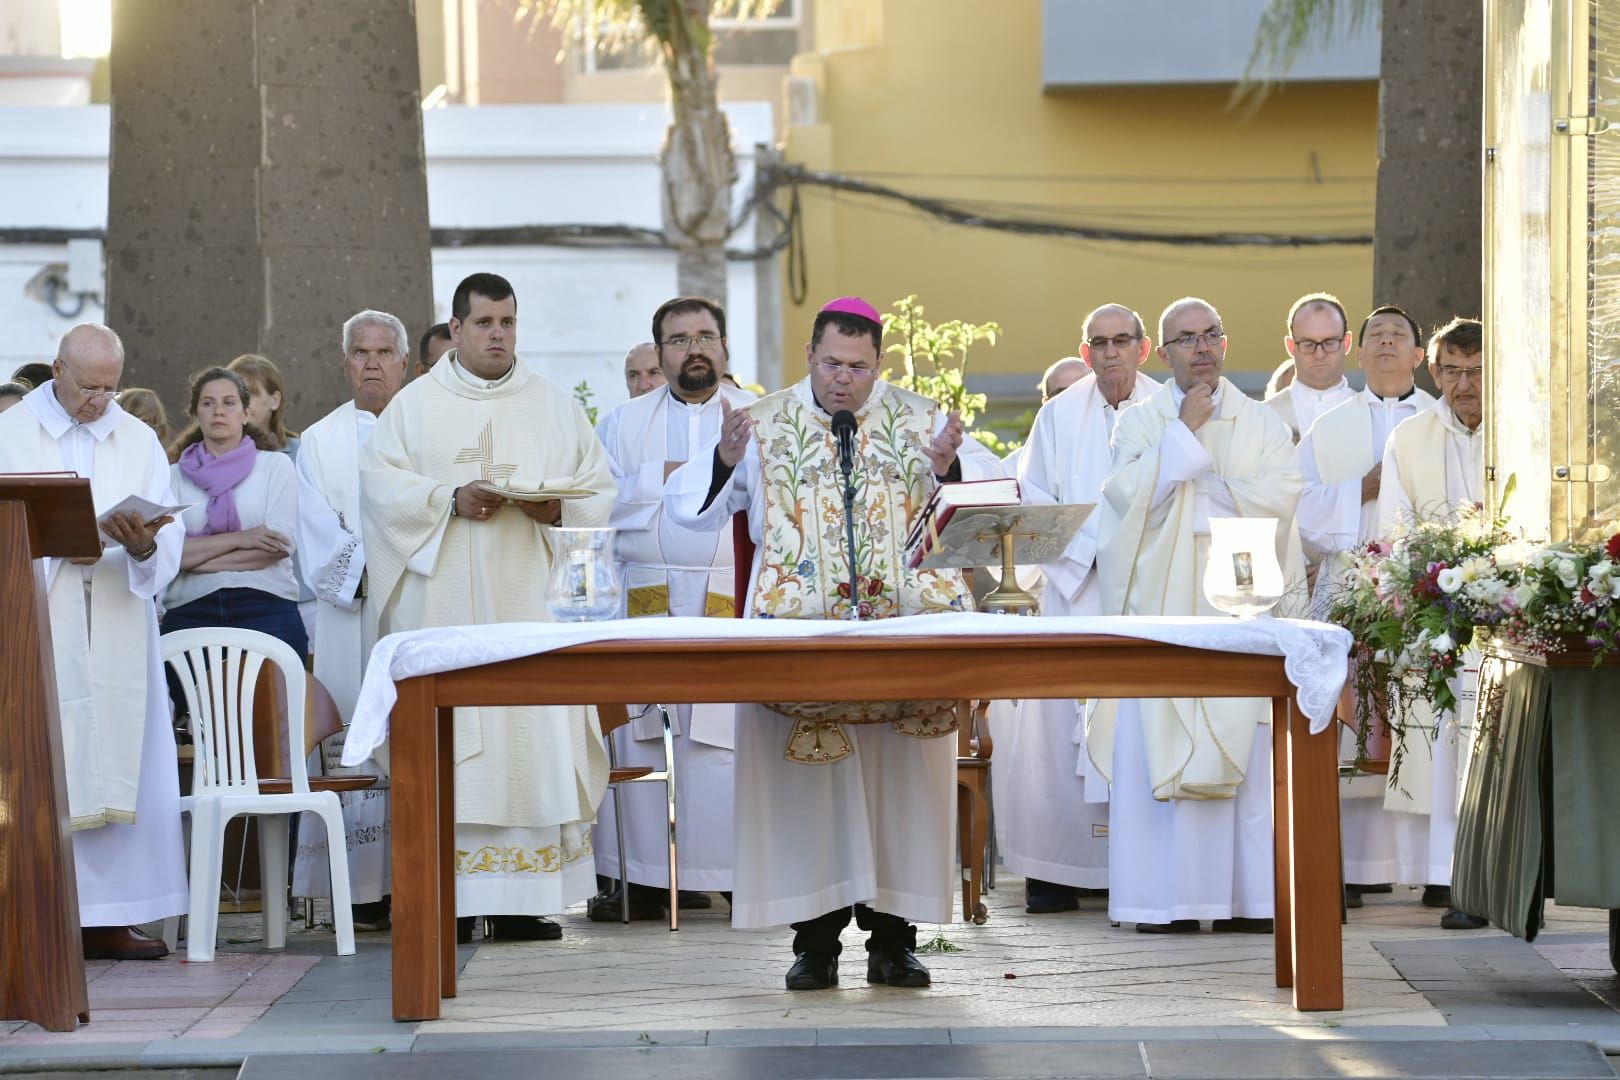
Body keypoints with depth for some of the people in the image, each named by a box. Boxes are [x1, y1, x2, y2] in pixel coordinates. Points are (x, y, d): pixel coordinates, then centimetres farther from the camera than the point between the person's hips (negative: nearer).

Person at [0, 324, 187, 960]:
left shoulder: (139, 441, 12)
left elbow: (170, 538, 5)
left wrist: (144, 547, -17)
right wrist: (57, 547, -19)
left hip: (116, 637, 3)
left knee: (120, 774, 1)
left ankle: (109, 920, 4)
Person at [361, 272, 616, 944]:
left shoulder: (555, 407, 14)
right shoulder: (414, 405, 9)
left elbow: (599, 487, 10)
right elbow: (380, 481, -1)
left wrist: (558, 507, -10)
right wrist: (450, 499, -15)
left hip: (531, 596, 2)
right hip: (445, 603, -2)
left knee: (537, 734, -5)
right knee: (449, 732, -7)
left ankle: (523, 899, -3)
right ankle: (453, 898, -7)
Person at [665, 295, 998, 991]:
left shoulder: (920, 421, 8)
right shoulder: (766, 424, 7)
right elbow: (688, 508, 3)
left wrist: (952, 468, -18)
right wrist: (724, 459, -16)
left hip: (905, 632, 1)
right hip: (799, 632, -1)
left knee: (900, 781, -1)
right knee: (808, 784, -4)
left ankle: (892, 938, 5)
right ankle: (815, 940, 0)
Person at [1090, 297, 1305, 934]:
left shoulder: (1262, 424, 13)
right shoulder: (1139, 422, 11)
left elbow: (1278, 499, -2)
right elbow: (1132, 497, -6)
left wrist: (1202, 499, -4)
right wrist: (1184, 430, -6)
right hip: (1163, 604, -1)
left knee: (1247, 754, -6)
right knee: (1157, 748, -7)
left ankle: (1247, 897, -4)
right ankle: (1166, 898, -6)